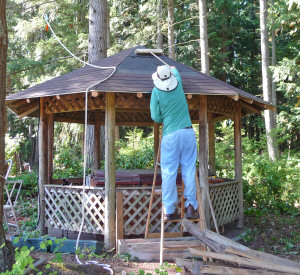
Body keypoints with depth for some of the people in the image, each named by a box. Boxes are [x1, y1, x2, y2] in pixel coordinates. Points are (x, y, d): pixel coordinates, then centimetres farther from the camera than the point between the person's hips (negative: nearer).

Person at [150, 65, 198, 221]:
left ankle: (169, 211, 2)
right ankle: (190, 206, 2)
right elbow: (176, 73, 33)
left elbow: (156, 117, 0)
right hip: (188, 132, 3)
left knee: (169, 173, 1)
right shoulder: (178, 85, 8)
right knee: (189, 170, 5)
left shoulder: (156, 91, 0)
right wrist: (173, 68, 54)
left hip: (170, 135, -2)